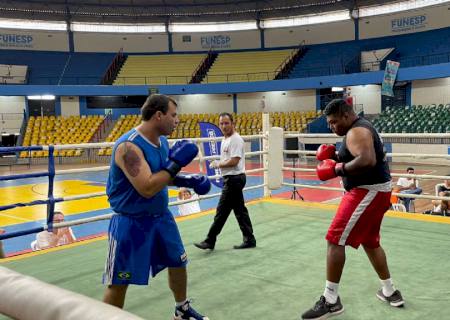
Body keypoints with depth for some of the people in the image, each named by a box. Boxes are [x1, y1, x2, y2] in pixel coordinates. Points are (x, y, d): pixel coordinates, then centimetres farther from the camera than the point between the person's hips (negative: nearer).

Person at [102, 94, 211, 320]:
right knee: (118, 283, 1)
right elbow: (147, 188, -34)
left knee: (178, 263, 21)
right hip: (131, 223, -8)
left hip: (161, 216, 9)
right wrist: (175, 163, -26)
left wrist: (189, 181, 0)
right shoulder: (129, 146, -26)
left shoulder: (162, 141, 2)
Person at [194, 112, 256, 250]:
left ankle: (210, 241, 5)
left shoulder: (235, 139, -16)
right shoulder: (225, 139, 16)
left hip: (234, 179, -10)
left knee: (222, 210, -3)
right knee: (240, 210, 13)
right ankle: (249, 239, 19)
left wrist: (218, 164, -10)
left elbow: (234, 161, -23)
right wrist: (218, 164, 4)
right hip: (231, 179, 10)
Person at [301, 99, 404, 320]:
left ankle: (330, 301, -5)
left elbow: (367, 161, -32)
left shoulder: (356, 132, -16)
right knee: (370, 242, 22)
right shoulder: (361, 128, 17)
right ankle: (390, 292, 34)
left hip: (367, 192, -11)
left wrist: (337, 169, -23)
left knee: (335, 240, -10)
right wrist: (335, 157, 5)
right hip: (374, 191, 11)